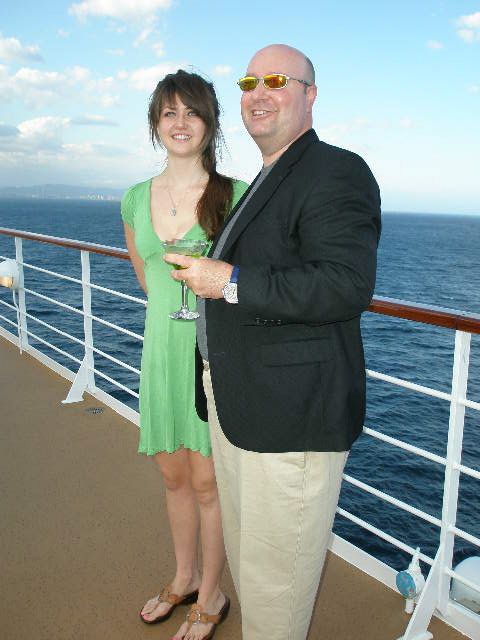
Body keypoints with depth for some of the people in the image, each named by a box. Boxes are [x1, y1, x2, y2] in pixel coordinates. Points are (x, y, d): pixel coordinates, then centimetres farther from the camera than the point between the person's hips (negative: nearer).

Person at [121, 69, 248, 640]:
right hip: (162, 351, 5)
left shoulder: (236, 195, -8)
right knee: (174, 477, 18)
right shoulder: (135, 200, 5)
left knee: (208, 483, 7)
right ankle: (184, 578, 42)